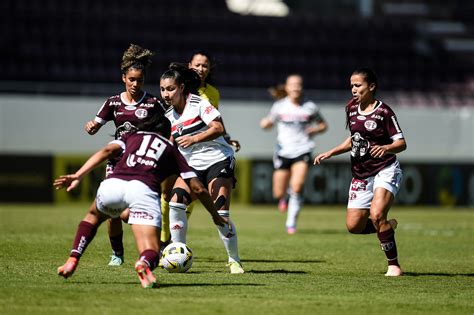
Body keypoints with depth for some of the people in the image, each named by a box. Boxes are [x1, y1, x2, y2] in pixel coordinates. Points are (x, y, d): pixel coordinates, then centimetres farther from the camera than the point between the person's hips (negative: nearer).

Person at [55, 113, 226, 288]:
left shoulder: (131, 135, 32)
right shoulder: (172, 149, 31)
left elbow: (107, 151, 11)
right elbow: (198, 188, 28)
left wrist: (78, 176, 3)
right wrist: (215, 215, 41)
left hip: (112, 184, 2)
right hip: (144, 190, -2)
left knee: (93, 216, 36)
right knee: (151, 254, -2)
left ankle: (72, 261, 18)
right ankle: (144, 264, -39)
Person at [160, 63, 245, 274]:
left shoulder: (199, 104, -11)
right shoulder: (169, 117, 8)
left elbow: (218, 128, -23)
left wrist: (194, 139, -33)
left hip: (217, 160, -6)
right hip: (192, 166, 6)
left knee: (221, 213, -15)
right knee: (175, 201, -17)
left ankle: (234, 260, 2)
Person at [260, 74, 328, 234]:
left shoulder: (310, 107, 0)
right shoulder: (279, 106, 1)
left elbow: (323, 125, 13)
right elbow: (267, 124, 13)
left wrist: (315, 130, -9)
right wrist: (265, 122, -12)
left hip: (302, 151, -1)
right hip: (283, 151, 1)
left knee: (297, 186, -23)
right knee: (278, 194, 2)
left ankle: (291, 223, -10)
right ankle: (285, 197, 41)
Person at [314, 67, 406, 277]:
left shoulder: (383, 112, -12)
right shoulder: (351, 109, 7)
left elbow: (401, 143, -13)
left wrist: (385, 148, -33)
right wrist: (330, 153, 14)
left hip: (385, 171, -7)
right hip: (360, 174, 7)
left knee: (376, 214, -27)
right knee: (353, 226, -1)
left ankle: (394, 265, -14)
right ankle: (388, 226, 29)